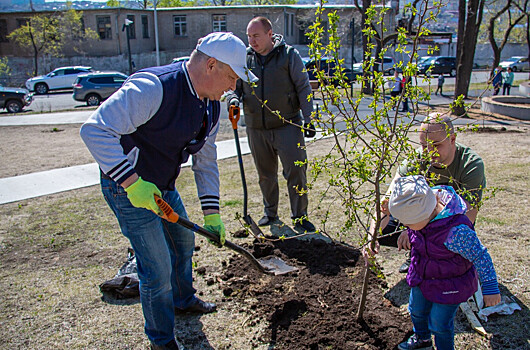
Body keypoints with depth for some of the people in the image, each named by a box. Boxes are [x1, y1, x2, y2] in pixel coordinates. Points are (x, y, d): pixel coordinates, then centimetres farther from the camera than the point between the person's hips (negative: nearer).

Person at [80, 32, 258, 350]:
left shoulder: (210, 105, -1)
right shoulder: (153, 88, -29)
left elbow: (206, 161, 6)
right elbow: (95, 130, -33)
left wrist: (211, 214, 3)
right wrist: (132, 182, -36)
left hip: (164, 187, 9)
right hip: (129, 188, -9)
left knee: (184, 242, 24)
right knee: (158, 269, -3)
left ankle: (184, 300, 54)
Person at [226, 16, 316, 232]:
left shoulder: (289, 55, -1)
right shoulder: (244, 58, 7)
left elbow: (303, 89, -1)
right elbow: (234, 84, 12)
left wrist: (308, 119, -6)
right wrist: (233, 98, -12)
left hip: (287, 125, -3)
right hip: (256, 128, 3)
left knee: (296, 171, -5)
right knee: (265, 174, 13)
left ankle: (300, 216, 9)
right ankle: (270, 213, 31)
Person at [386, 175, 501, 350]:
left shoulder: (456, 231, -40)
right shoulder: (422, 208, -21)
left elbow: (481, 256, -26)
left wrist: (490, 288, -18)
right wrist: (393, 211, -12)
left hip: (448, 285, -7)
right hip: (422, 276, 7)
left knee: (439, 324, 13)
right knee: (417, 311, 28)